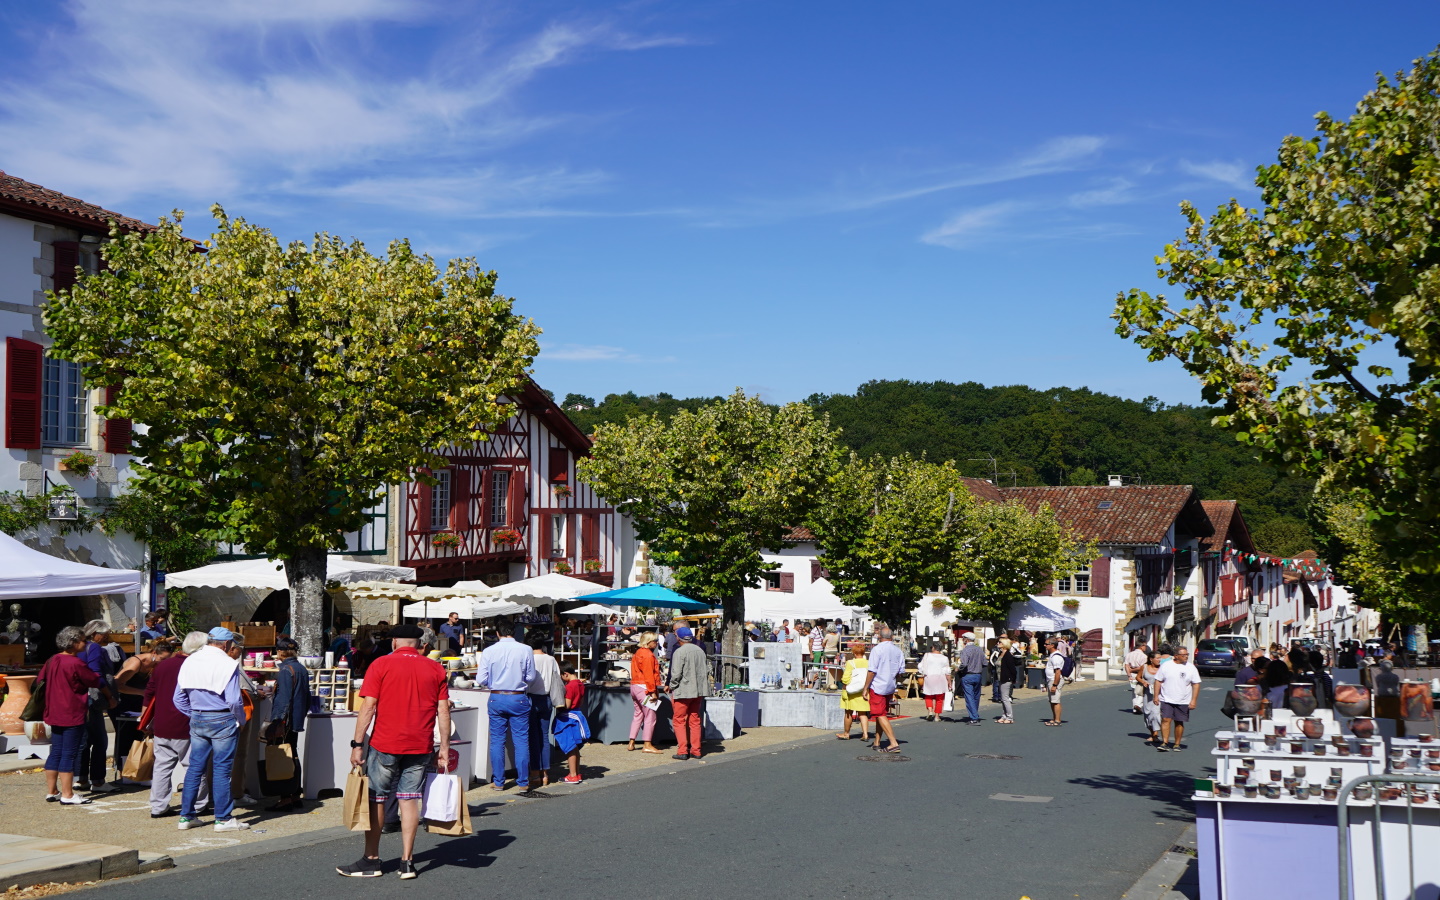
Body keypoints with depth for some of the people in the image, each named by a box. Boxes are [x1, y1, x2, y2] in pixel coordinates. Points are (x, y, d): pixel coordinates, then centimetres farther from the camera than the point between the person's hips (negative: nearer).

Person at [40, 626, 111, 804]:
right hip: (73, 715, -8)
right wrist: (110, 698, 10)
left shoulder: (51, 661, 6)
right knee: (69, 754, -3)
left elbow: (40, 682, 15)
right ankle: (67, 795, 0)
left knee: (55, 753, 13)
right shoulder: (75, 663, -16)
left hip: (54, 714, 8)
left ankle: (51, 791, 18)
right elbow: (96, 682, -7)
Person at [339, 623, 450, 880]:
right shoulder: (435, 669, 5)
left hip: (384, 744, -2)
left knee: (376, 800, 8)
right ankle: (407, 862, 6)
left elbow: (368, 707, -8)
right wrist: (444, 748, 7)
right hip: (419, 747, 3)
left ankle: (371, 861, 14)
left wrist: (357, 744, -5)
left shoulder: (381, 665, -3)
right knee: (409, 800, 7)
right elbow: (443, 711, 3)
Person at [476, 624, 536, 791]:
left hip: (496, 698, 1)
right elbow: (531, 677, 1)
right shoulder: (526, 650, -8)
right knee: (521, 741, 6)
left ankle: (498, 782, 13)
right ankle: (523, 781, 10)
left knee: (497, 741, 9)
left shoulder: (488, 651, -7)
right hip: (518, 699, -1)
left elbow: (481, 680, -4)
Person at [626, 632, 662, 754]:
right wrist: (653, 692, -17)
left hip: (634, 687, 10)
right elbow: (649, 675, -19)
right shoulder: (648, 655, -14)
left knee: (638, 715, 16)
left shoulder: (638, 653, 15)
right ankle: (647, 745, -4)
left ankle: (631, 743, 16)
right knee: (650, 716, -4)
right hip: (644, 688, -10)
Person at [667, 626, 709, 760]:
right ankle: (696, 751, 13)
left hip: (683, 691, -6)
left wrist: (672, 688, -4)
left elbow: (676, 673, -16)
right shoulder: (700, 651, 9)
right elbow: (707, 670, 13)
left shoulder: (680, 651, -12)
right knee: (695, 720, 13)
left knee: (679, 721, 2)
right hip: (698, 691, 6)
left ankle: (682, 751, -4)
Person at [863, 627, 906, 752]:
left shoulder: (877, 650, -14)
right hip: (891, 687, 7)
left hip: (877, 687, -7)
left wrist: (866, 688, -9)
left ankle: (894, 743, -13)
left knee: (881, 715, -5)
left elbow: (871, 671, -16)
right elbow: (900, 672, 10)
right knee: (881, 715, 17)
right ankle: (877, 742, 24)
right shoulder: (898, 651, 5)